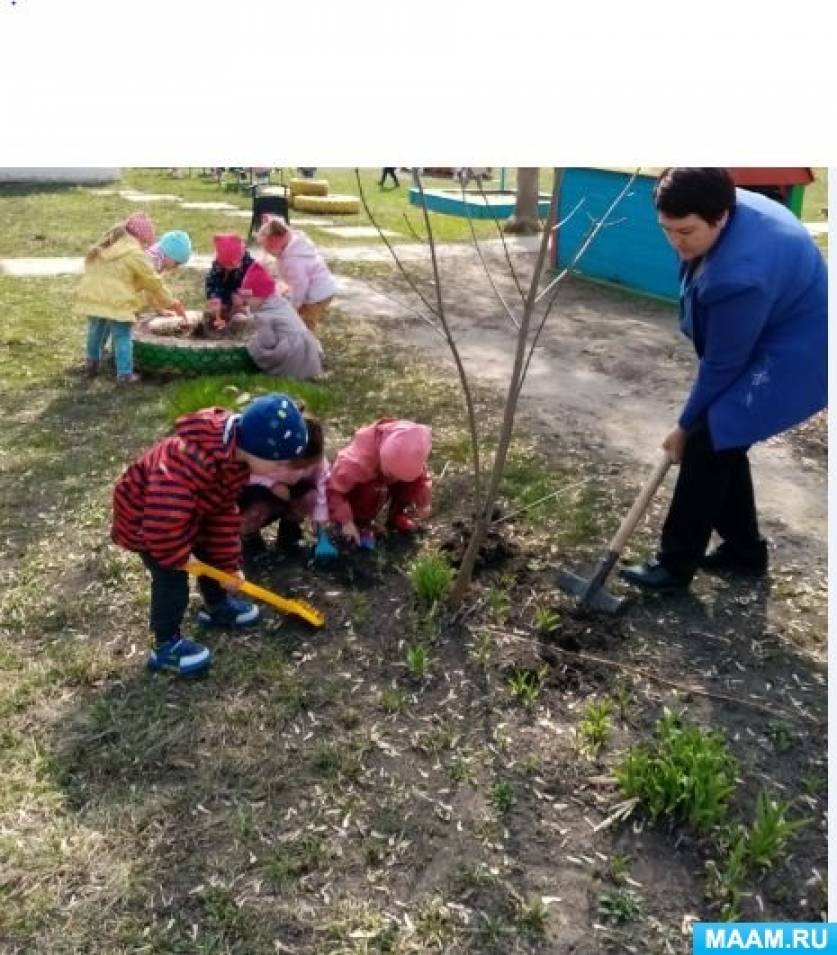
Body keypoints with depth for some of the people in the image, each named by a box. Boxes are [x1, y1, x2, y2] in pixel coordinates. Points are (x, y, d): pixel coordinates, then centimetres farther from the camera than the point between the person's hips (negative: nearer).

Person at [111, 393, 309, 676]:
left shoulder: (235, 455, -13)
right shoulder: (191, 460, -44)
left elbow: (225, 510, -2)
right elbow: (163, 519, -42)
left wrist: (229, 563, 1)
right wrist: (177, 556, -25)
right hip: (143, 516, -9)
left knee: (213, 554, 18)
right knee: (172, 577, -10)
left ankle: (217, 606, 42)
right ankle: (166, 647, 7)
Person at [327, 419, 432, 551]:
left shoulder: (406, 459, -27)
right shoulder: (358, 461, -42)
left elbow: (421, 477, -6)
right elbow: (333, 488, -36)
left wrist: (423, 503, -12)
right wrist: (346, 521, -37)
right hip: (355, 490, -5)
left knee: (410, 481, -19)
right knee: (375, 491, -37)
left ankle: (396, 516, 2)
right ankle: (361, 524, -11)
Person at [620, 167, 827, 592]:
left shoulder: (740, 274, -36)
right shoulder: (732, 206, -8)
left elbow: (722, 365, -24)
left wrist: (685, 424, -10)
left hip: (792, 357, -10)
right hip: (766, 338, 10)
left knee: (708, 442, -11)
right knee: (721, 437, 11)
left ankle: (675, 564, 2)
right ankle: (744, 549, 26)